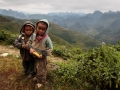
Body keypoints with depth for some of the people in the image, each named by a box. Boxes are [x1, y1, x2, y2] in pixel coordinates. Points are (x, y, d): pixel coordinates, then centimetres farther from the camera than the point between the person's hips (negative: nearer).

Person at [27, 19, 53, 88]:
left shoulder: (47, 39, -27)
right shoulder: (33, 36, -11)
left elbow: (50, 49, -21)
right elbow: (29, 42, -1)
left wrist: (43, 55, -25)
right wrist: (31, 48, -21)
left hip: (42, 58, -6)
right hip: (35, 57, 6)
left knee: (41, 70, 12)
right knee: (36, 68, 29)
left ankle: (42, 82, 35)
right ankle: (37, 77, 56)